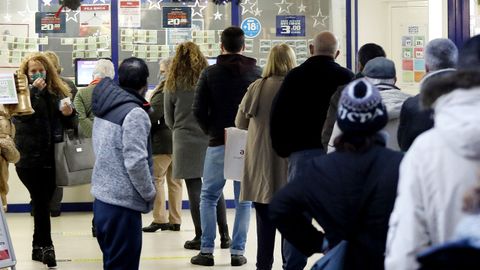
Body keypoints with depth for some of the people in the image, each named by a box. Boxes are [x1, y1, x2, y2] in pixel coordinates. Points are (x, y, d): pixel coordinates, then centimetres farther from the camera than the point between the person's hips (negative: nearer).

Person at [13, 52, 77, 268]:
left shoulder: (58, 91, 10)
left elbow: (70, 124, 15)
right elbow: (23, 114, -21)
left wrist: (69, 114, -7)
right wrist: (35, 90, -19)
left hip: (51, 157, 4)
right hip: (29, 157, -4)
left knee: (44, 202, 8)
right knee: (41, 202, -8)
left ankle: (38, 247, 18)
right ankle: (45, 246, -1)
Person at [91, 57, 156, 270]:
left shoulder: (105, 107, 10)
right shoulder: (135, 113, -15)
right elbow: (135, 162, -21)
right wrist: (150, 193, -7)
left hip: (101, 198, 8)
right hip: (122, 205, -8)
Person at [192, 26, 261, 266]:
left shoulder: (210, 73, -2)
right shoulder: (257, 73, 0)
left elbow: (198, 110, -7)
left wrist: (210, 130, 9)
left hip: (218, 143, -1)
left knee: (208, 197, 9)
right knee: (244, 199, 7)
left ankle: (207, 251, 4)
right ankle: (238, 251, 5)